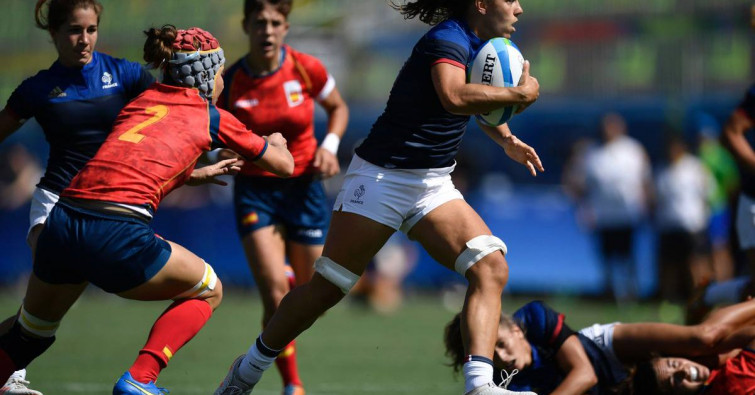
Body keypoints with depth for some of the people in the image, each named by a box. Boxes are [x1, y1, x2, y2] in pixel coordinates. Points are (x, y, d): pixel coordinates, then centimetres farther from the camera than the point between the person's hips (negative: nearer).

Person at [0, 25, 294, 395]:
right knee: (208, 291, 20)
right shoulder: (211, 118, 14)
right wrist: (276, 142, 49)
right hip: (117, 235, -5)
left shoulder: (141, 101, 26)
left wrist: (201, 173, 50)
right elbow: (284, 164, 26)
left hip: (60, 224, 5)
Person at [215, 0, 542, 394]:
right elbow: (454, 97, -40)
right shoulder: (446, 40, -18)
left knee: (491, 268, -13)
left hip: (432, 185, 8)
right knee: (326, 287, -1)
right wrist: (519, 94, -30)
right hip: (382, 178, -8)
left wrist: (508, 140, 16)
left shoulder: (481, 45, 8)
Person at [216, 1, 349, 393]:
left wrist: (329, 145, -7)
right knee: (275, 293, -17)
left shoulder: (307, 69, -9)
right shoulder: (229, 82, -10)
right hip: (255, 189, -2)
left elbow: (338, 108, 10)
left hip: (302, 187, 2)